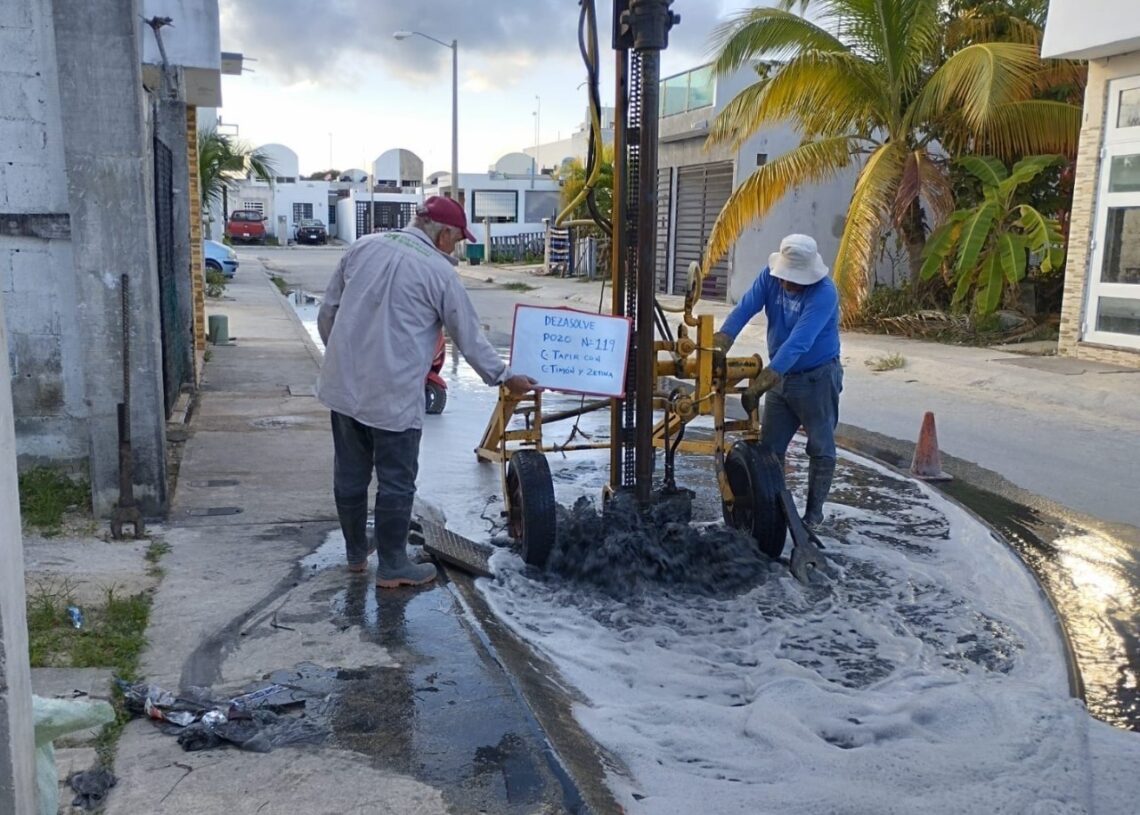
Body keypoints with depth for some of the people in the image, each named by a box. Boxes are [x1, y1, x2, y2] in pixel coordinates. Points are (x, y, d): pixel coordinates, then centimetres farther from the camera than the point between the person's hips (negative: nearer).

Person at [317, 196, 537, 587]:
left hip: (343, 385, 6)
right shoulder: (439, 271, -7)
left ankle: (356, 553, 32)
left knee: (350, 474, 16)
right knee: (396, 482, 6)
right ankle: (392, 566, 16)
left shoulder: (364, 247, 8)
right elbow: (470, 338, -1)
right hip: (394, 395, -6)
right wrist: (505, 378, 12)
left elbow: (327, 312, 12)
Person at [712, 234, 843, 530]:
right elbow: (745, 308, -20)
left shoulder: (824, 294, -28)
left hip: (817, 378, -5)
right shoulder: (771, 276, -10)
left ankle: (813, 513, 17)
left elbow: (798, 342, -37)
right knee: (769, 447, 9)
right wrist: (720, 343, -38)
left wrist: (761, 383, -43)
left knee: (820, 449, 4)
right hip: (781, 376, 6)